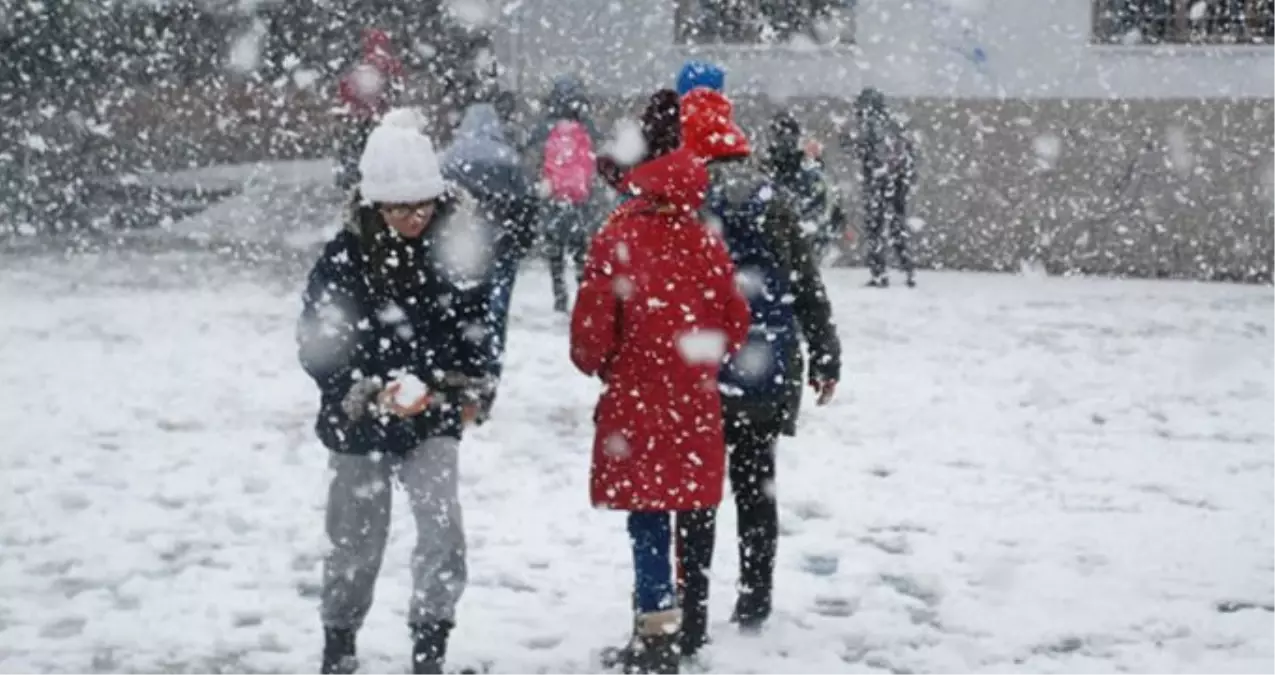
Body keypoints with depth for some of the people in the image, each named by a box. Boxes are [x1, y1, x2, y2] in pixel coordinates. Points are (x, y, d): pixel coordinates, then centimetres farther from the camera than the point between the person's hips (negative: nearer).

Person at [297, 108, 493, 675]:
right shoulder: (344, 256, -14)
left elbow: (477, 324, 8)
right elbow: (315, 344, -12)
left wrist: (469, 389, 2)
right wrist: (370, 393, -23)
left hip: (433, 421, 1)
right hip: (358, 423, -1)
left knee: (441, 525, -16)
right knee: (356, 542, 13)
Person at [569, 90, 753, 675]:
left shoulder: (616, 237, -11)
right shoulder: (705, 241, -1)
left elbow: (593, 320, -12)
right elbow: (734, 323, 5)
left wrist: (595, 363, 8)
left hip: (634, 401, -3)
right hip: (693, 403, 3)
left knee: (647, 517, 1)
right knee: (665, 510, 13)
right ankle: (655, 627, 24)